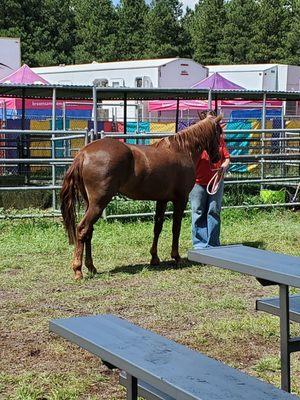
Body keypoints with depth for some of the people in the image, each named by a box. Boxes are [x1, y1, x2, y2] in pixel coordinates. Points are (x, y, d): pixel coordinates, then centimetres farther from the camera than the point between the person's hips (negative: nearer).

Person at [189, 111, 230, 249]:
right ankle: (200, 244, 13)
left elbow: (227, 157, 10)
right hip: (198, 182, -3)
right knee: (199, 214, 4)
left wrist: (225, 165, -11)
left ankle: (213, 245, 15)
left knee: (214, 212, 7)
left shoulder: (219, 138, 9)